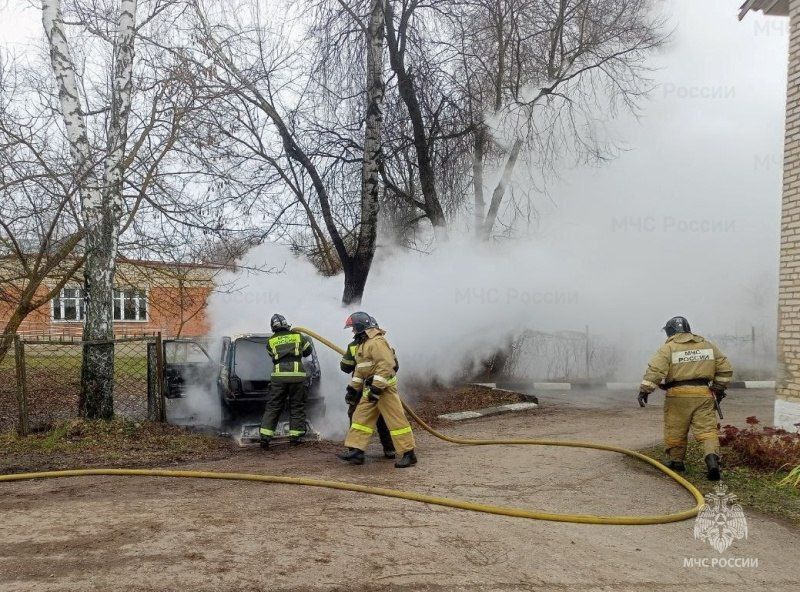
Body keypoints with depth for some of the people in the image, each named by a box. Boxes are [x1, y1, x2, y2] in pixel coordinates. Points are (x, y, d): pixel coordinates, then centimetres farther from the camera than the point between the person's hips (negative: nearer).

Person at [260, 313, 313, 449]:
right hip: (297, 375, 0)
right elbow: (308, 351, 21)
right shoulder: (298, 336, 10)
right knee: (297, 407, 10)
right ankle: (294, 436, 9)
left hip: (278, 376, 1)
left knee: (272, 407, 6)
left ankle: (265, 437, 0)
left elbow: (273, 356, 19)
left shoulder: (270, 341, 10)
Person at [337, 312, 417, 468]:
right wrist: (353, 387, 22)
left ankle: (409, 454, -1)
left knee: (395, 419, -6)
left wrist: (377, 388, -27)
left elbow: (386, 365, -26)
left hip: (384, 386, -11)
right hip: (370, 388, 11)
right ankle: (355, 452, 13)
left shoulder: (377, 342, -17)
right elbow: (360, 368, 25)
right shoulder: (362, 344, 18)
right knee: (361, 417, 9)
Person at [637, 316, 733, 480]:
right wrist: (719, 388, 25)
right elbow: (725, 369, 17)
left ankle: (676, 461, 22)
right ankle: (712, 458, -19)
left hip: (678, 394, -3)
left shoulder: (668, 348, 0)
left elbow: (655, 370, -12)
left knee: (675, 431, 11)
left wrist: (644, 390, -10)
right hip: (703, 394, 3)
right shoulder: (707, 345, 14)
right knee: (707, 429, 1)